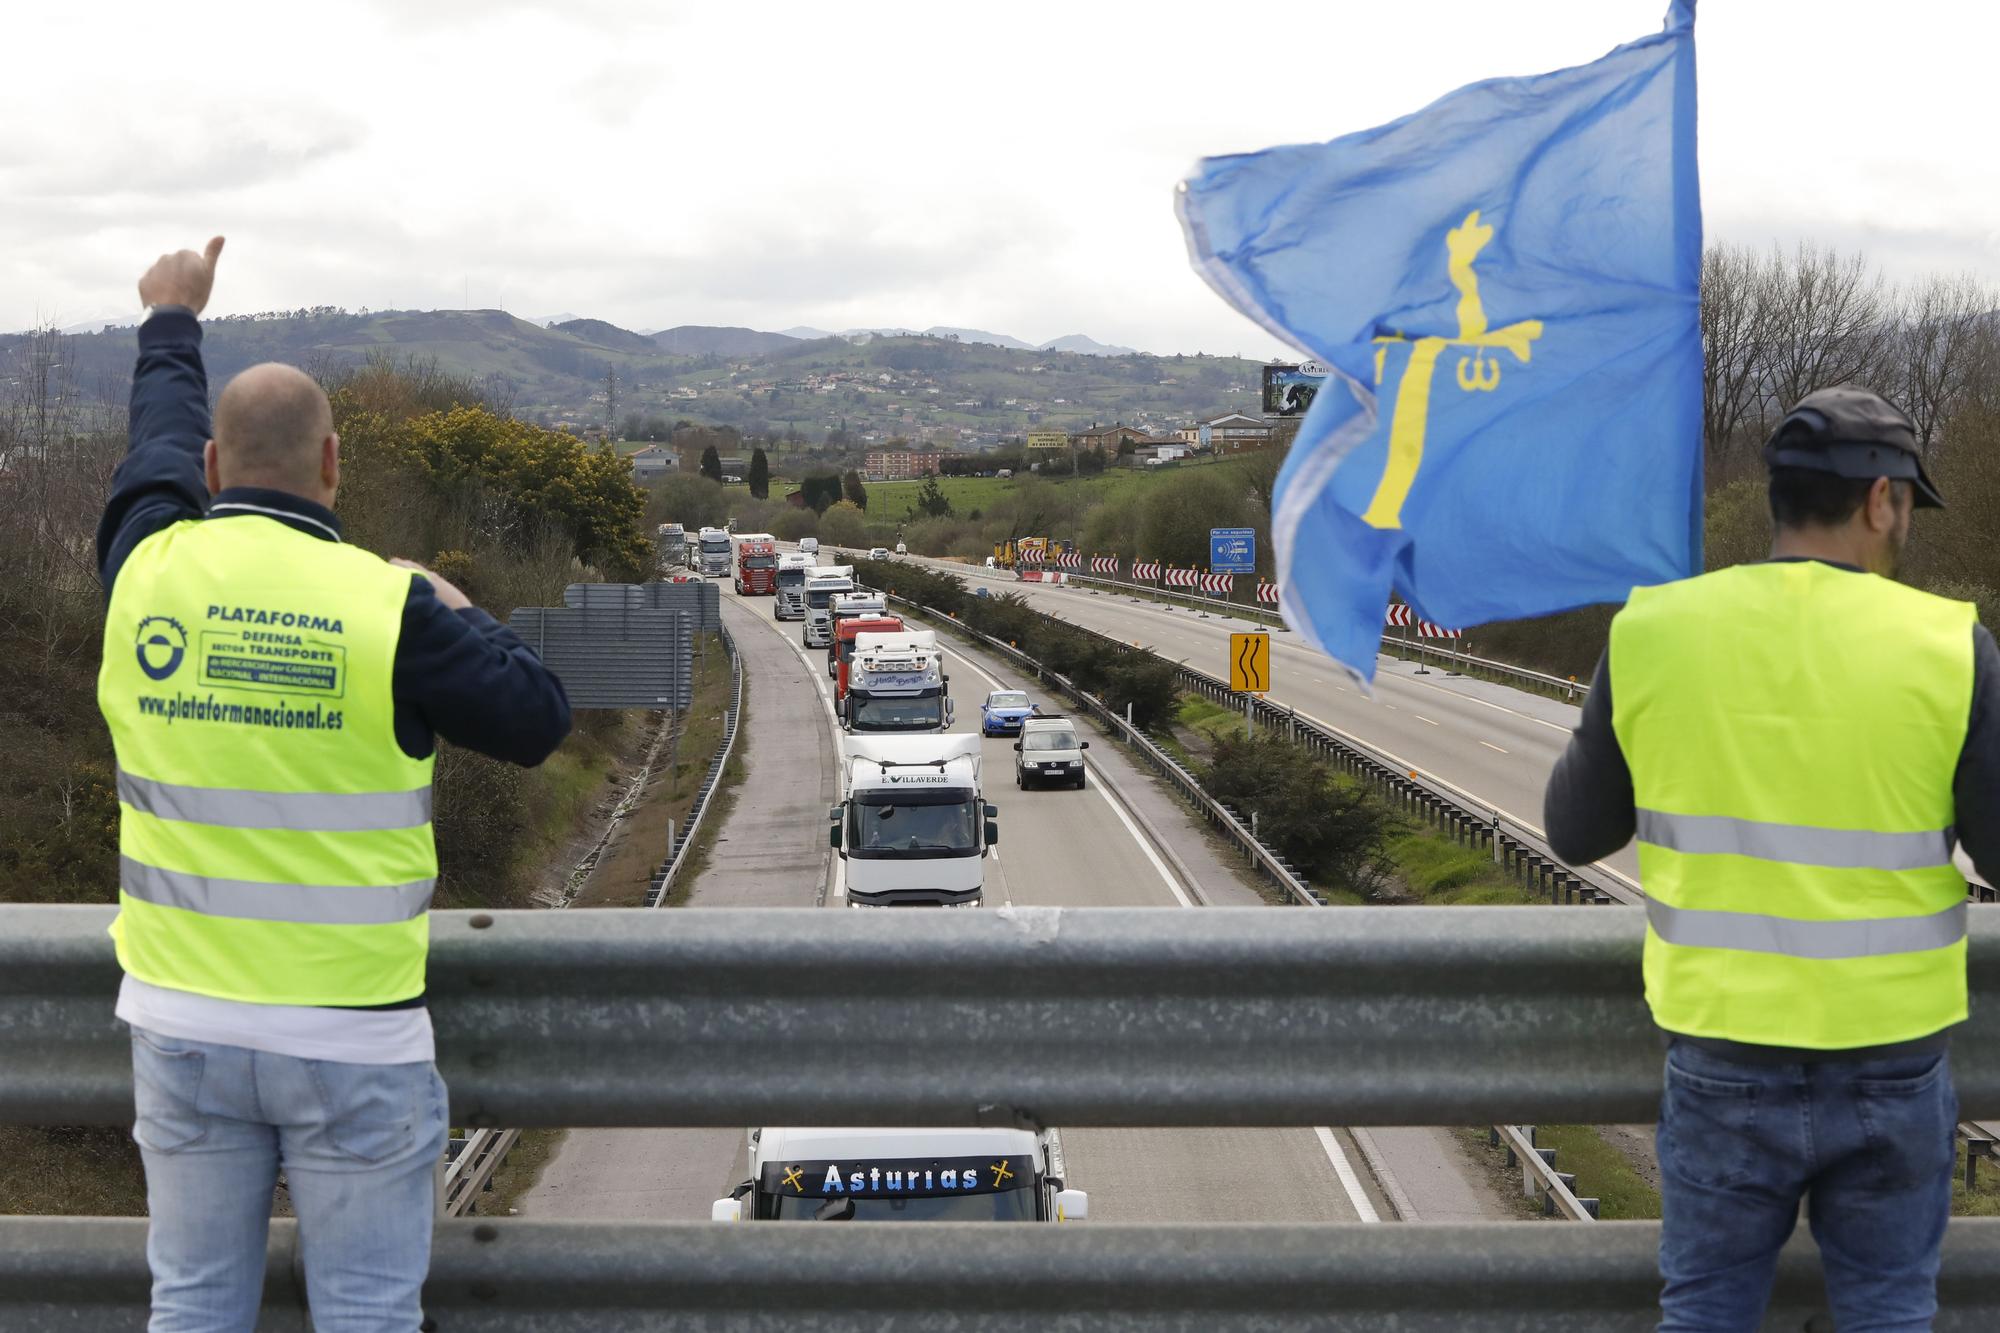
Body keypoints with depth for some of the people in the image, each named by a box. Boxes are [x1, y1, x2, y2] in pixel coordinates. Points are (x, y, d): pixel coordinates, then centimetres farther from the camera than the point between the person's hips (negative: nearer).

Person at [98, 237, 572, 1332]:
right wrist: (456, 613, 11)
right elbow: (537, 719, -5)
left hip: (183, 1025, 4)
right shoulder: (388, 605, -13)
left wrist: (173, 323, 37)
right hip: (352, 1036, -3)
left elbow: (158, 443, 19)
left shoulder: (145, 573, -2)